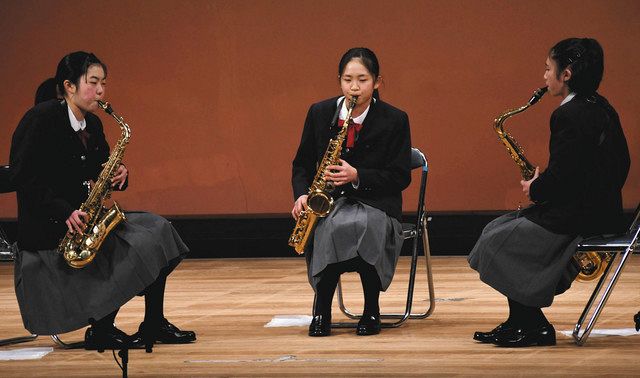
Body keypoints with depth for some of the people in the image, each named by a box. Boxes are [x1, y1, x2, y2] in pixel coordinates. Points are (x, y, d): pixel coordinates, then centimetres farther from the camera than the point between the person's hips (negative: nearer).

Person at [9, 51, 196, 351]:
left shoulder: (92, 124, 11)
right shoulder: (41, 119, -14)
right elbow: (22, 177, -20)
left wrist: (117, 176, -7)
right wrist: (65, 211, -27)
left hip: (84, 217, 9)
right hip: (45, 228, -9)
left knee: (156, 230, -4)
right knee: (132, 248, -22)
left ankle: (154, 325, 0)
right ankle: (99, 331, -9)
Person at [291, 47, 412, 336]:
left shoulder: (394, 120, -3)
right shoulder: (319, 113, 4)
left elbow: (400, 177, -4)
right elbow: (302, 164, 13)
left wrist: (357, 177, -19)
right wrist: (301, 194, -8)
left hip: (375, 204, -1)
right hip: (328, 203, 2)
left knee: (360, 226, -38)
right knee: (334, 228, -36)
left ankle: (371, 310, -18)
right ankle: (322, 310, -20)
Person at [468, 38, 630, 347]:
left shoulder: (569, 115, -19)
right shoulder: (602, 108, 11)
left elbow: (559, 178, -22)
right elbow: (621, 163, 17)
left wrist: (534, 189, 1)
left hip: (576, 217, -10)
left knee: (496, 244, -6)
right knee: (498, 230, 16)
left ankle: (536, 326, 1)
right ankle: (519, 322, 16)